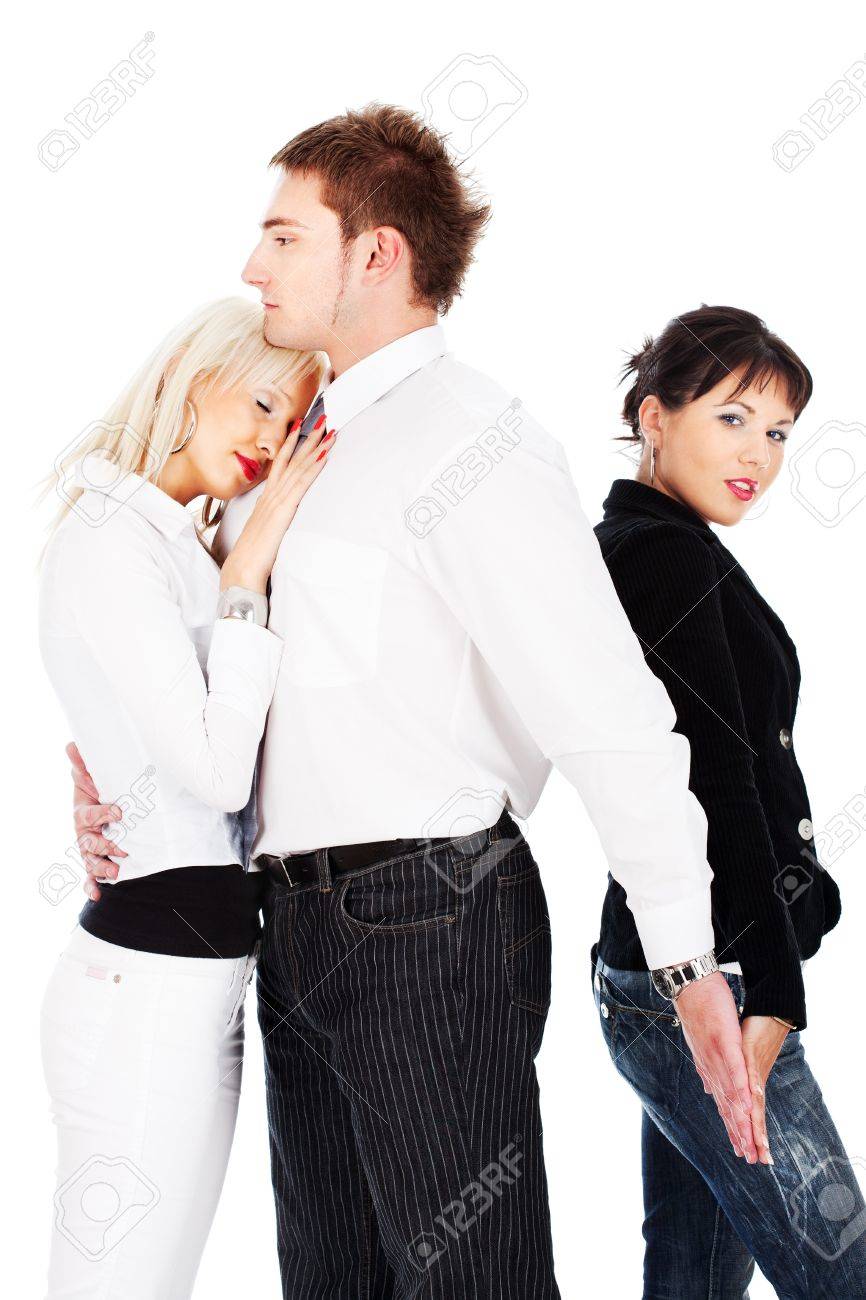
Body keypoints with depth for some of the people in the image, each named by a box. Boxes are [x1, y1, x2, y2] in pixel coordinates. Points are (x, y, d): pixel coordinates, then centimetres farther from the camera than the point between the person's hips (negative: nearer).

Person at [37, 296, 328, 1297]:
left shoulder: (170, 541, 18)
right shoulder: (112, 534, -11)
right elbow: (216, 770, -18)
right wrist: (251, 567, -14)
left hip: (194, 978, 9)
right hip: (152, 980, -9)